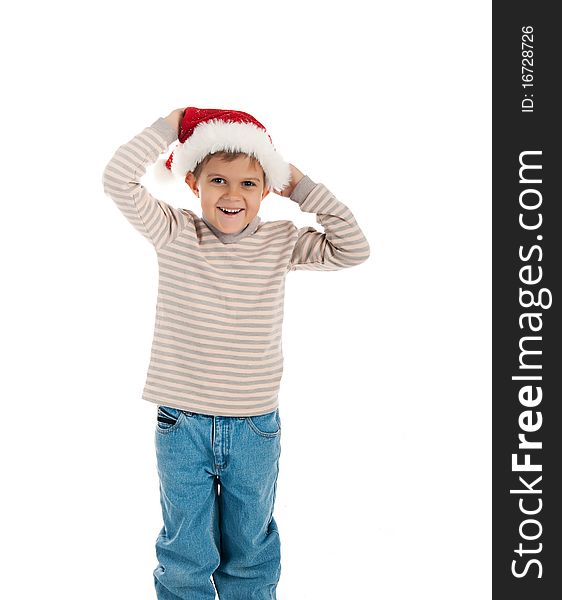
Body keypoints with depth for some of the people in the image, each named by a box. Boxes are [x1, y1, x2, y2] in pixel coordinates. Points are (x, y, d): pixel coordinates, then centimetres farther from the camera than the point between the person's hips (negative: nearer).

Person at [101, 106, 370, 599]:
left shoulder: (280, 242, -3)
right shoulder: (174, 234, -6)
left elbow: (354, 250, -10)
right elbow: (118, 179, -16)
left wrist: (301, 186, -7)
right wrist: (172, 123, -10)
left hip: (255, 428, 1)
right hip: (182, 427, -1)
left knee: (250, 552, 21)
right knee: (185, 555, 18)